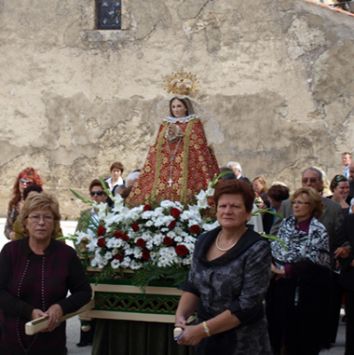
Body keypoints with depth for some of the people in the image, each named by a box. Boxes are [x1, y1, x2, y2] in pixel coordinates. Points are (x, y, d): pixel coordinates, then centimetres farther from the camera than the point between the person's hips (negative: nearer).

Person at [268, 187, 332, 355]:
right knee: (277, 323, 12)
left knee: (302, 331, 5)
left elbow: (313, 262, -17)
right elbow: (273, 248, 6)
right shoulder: (286, 223, 6)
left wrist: (286, 270, -19)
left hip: (305, 289, -5)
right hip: (281, 284, 5)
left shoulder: (318, 231, -10)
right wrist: (272, 266, -11)